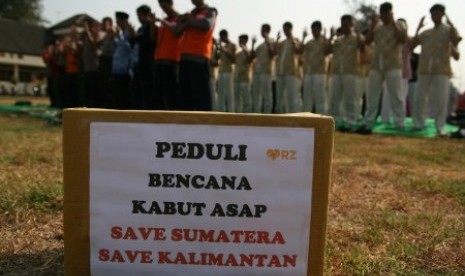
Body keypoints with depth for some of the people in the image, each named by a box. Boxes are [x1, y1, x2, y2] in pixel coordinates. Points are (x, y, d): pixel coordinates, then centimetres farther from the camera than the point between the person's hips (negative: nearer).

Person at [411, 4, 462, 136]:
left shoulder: (449, 29, 6)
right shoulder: (425, 32, 19)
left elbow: (456, 42, -13)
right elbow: (413, 44, 10)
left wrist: (450, 24, -9)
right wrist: (418, 28, 10)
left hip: (442, 69, -4)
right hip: (424, 69, 4)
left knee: (441, 99, -7)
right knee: (420, 97, 4)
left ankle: (440, 127, -2)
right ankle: (418, 124, 12)